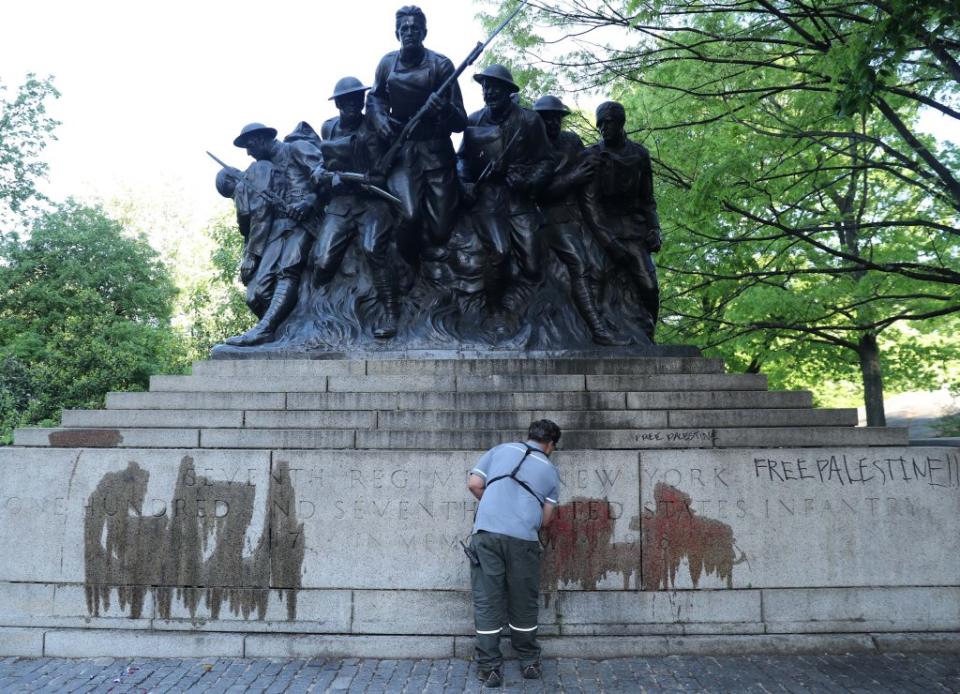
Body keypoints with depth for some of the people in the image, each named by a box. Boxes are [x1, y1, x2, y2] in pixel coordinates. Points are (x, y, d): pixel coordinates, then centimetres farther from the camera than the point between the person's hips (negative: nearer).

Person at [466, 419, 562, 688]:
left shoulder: (501, 450, 17)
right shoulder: (550, 471, 16)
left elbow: (474, 484, 10)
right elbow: (545, 519, 14)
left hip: (486, 533, 0)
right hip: (523, 539, 0)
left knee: (487, 602, 7)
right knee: (523, 603, 15)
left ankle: (489, 668, 11)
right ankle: (529, 662, 27)